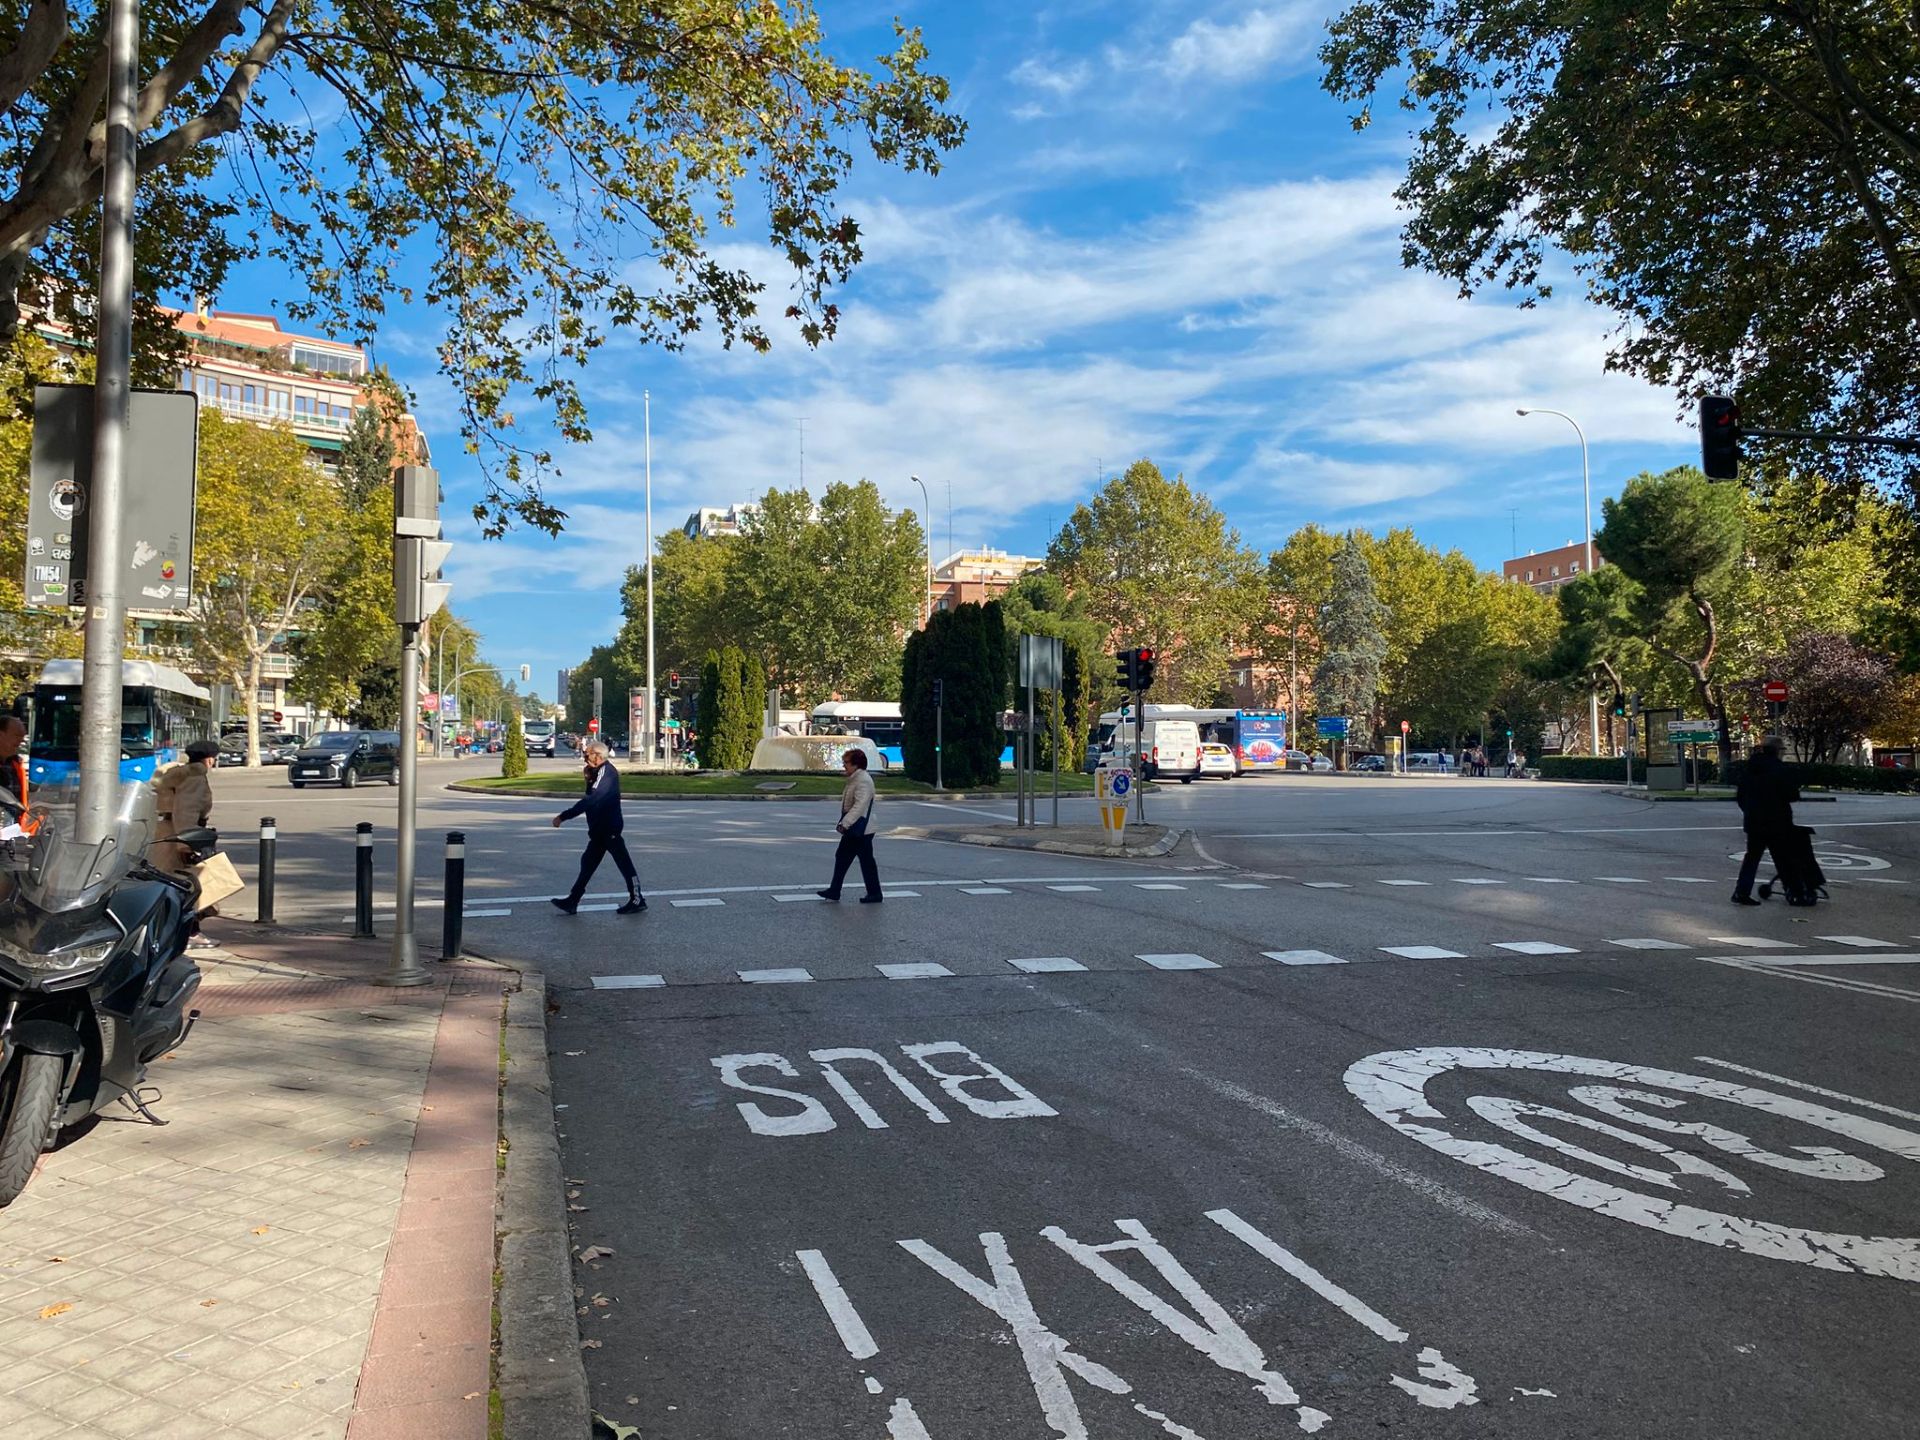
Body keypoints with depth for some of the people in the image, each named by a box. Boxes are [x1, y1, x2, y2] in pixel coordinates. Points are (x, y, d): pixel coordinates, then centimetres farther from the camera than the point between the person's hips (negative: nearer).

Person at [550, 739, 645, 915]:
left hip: (609, 828, -11)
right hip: (600, 828, 11)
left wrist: (563, 816, -27)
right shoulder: (598, 771, 14)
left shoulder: (605, 772, -19)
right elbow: (591, 797, 12)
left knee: (623, 863, -1)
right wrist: (589, 778, -5)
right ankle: (572, 902, 17)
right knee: (588, 862, 12)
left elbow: (590, 800, -27)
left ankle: (637, 901, 7)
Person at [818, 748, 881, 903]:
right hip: (852, 829, 11)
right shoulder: (854, 779, 12)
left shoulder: (863, 781, -20)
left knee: (866, 861, 0)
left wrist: (845, 823, -33)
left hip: (861, 830, -11)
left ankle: (874, 894, 10)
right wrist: (844, 823, 21)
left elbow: (859, 805, -30)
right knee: (842, 857, 12)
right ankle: (834, 891, 18)